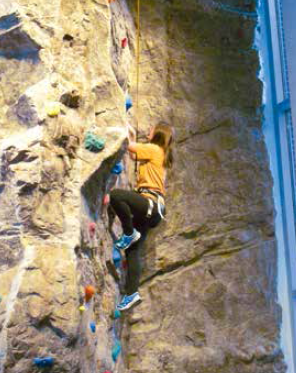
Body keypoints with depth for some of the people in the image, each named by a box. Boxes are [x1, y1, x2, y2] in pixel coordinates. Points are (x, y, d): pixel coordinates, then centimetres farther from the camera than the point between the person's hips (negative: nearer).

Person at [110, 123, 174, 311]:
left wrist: (129, 136, 12)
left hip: (150, 202, -10)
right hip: (151, 208, 10)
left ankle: (129, 234, -17)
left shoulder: (154, 149, 0)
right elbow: (134, 155, 33)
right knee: (133, 251, 5)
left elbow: (131, 147, -4)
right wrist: (132, 135, 33)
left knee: (116, 194, -32)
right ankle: (132, 293, 2)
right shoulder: (160, 155, 25)